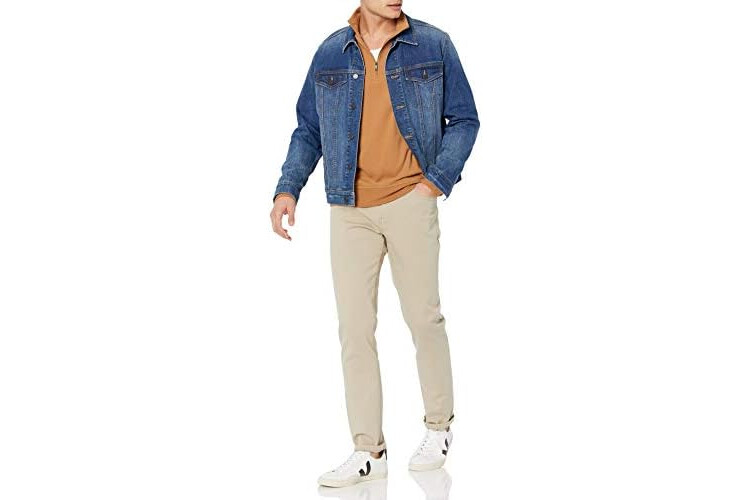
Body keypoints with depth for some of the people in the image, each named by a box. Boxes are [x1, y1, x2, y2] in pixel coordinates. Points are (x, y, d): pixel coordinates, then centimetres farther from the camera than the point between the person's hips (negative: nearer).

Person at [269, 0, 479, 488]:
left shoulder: (434, 45, 2)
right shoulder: (331, 53, 7)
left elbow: (464, 119, 5)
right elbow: (308, 129, 12)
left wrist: (439, 179, -7)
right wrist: (288, 188, -1)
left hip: (411, 201, -2)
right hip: (351, 210, 2)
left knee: (423, 315, 5)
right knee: (354, 328, 0)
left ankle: (440, 425, 27)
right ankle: (369, 451, 9)